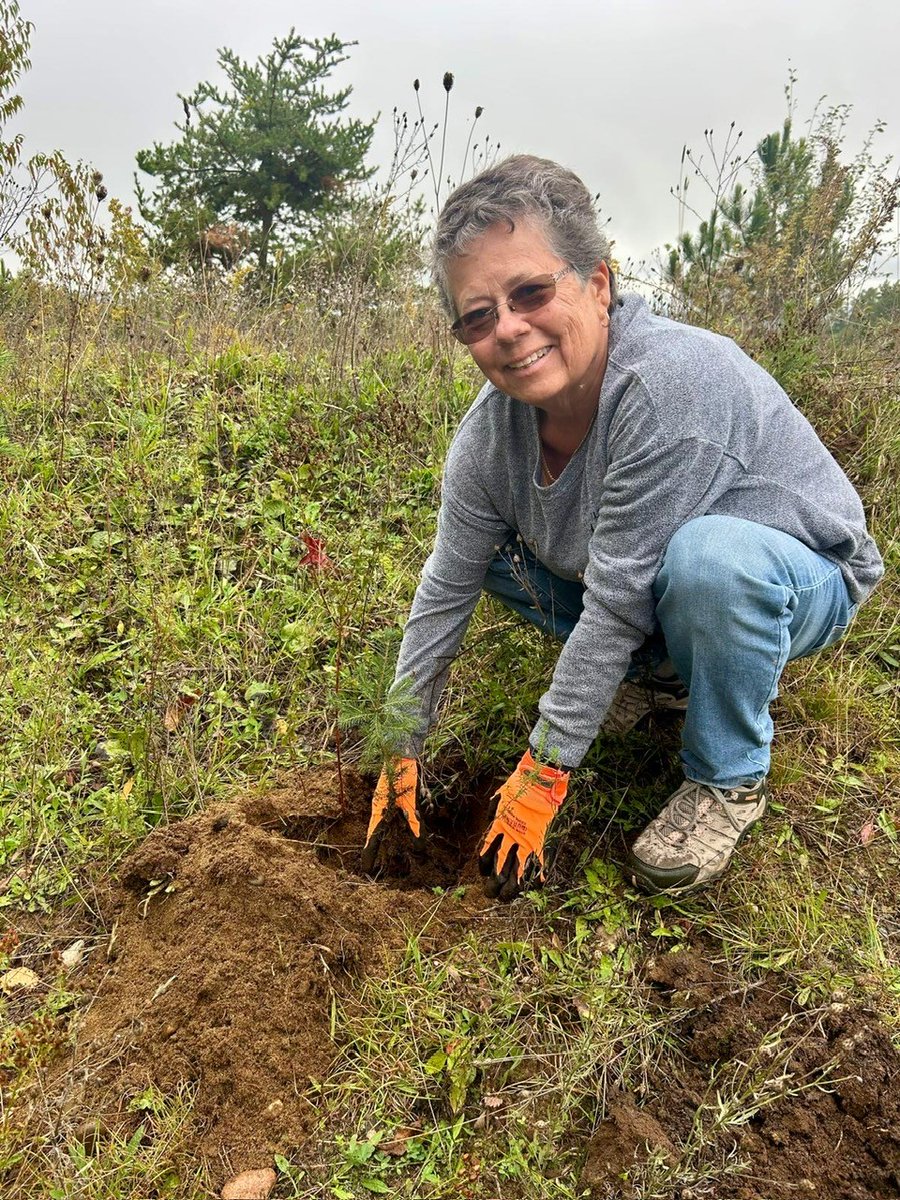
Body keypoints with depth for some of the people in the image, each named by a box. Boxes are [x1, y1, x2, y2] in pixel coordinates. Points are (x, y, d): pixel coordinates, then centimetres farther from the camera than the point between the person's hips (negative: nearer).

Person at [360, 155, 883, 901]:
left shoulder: (672, 382, -35)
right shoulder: (491, 432, -14)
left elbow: (617, 602, -33)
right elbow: (444, 594, -6)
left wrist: (543, 771, -25)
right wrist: (402, 750, -2)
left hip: (799, 583, -6)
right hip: (655, 594, 6)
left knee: (709, 555, -38)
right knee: (492, 550, -3)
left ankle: (730, 781, -11)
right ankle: (663, 673, 10)